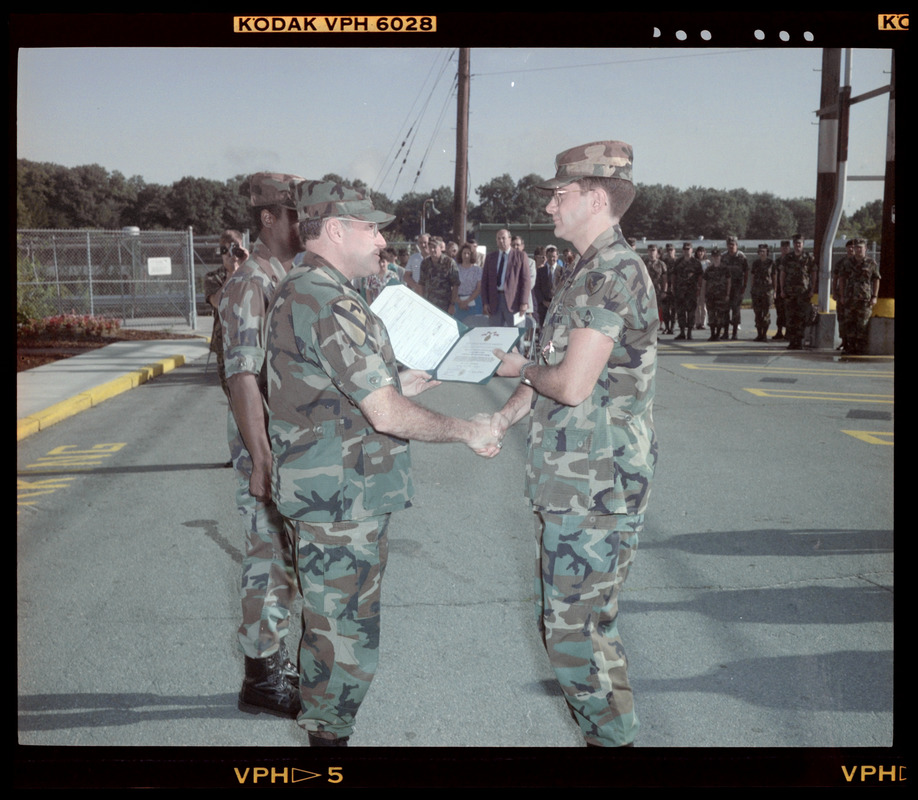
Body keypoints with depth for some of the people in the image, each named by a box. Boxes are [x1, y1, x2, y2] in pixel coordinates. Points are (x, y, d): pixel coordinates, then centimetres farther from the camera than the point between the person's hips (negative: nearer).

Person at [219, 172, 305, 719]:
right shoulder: (250, 285, -16)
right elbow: (243, 377, -22)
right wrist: (262, 462, -25)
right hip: (268, 448, -9)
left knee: (287, 559, 16)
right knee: (269, 560, 0)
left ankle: (276, 659, 30)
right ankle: (260, 681, 13)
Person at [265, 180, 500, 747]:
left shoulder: (301, 293, 14)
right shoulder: (329, 304, -21)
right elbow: (386, 415, -24)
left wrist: (395, 387, 20)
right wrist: (466, 431, -11)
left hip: (333, 499, 11)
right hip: (341, 504, -11)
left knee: (334, 632, 20)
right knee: (346, 642, 0)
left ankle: (323, 729, 32)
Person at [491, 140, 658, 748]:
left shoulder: (616, 272, -18)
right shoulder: (590, 271, 15)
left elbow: (572, 384, -24)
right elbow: (552, 371, 19)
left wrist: (520, 367, -5)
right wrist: (504, 418, 8)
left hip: (596, 488, -10)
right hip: (572, 482, 10)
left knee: (576, 625, -3)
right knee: (567, 615, 19)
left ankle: (613, 733, 12)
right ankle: (603, 715, 34)